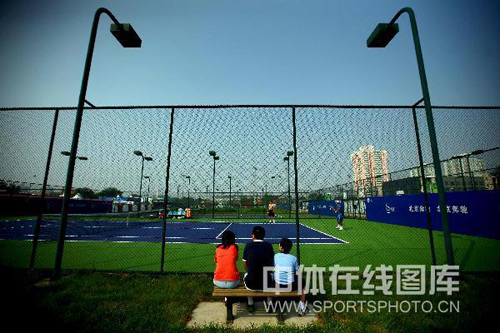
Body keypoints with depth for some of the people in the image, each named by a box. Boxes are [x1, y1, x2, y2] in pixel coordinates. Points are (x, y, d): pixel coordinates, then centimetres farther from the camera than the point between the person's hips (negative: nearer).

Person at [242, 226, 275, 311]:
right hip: (266, 284, 1)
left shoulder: (248, 246, -8)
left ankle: (250, 304, 34)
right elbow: (272, 265, 4)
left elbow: (245, 265, 3)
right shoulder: (268, 246, -7)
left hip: (251, 284, 0)